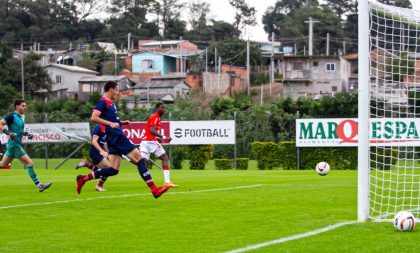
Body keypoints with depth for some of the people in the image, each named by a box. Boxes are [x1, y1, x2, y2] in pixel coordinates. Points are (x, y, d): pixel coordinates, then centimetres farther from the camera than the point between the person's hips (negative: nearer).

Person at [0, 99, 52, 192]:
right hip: (14, 145, -9)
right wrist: (8, 133, -27)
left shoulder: (20, 117, 15)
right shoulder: (12, 116, -12)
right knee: (29, 163, -9)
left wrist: (26, 134, 11)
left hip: (12, 145, 9)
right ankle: (38, 185, -7)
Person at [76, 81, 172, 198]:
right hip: (116, 137, -10)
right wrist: (110, 123, -26)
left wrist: (121, 122, 20)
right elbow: (94, 117, -19)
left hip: (115, 139, 10)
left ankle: (83, 178, 6)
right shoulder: (103, 102, -8)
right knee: (139, 158, -9)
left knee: (113, 170, 6)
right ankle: (154, 189, -11)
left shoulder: (110, 103, 20)